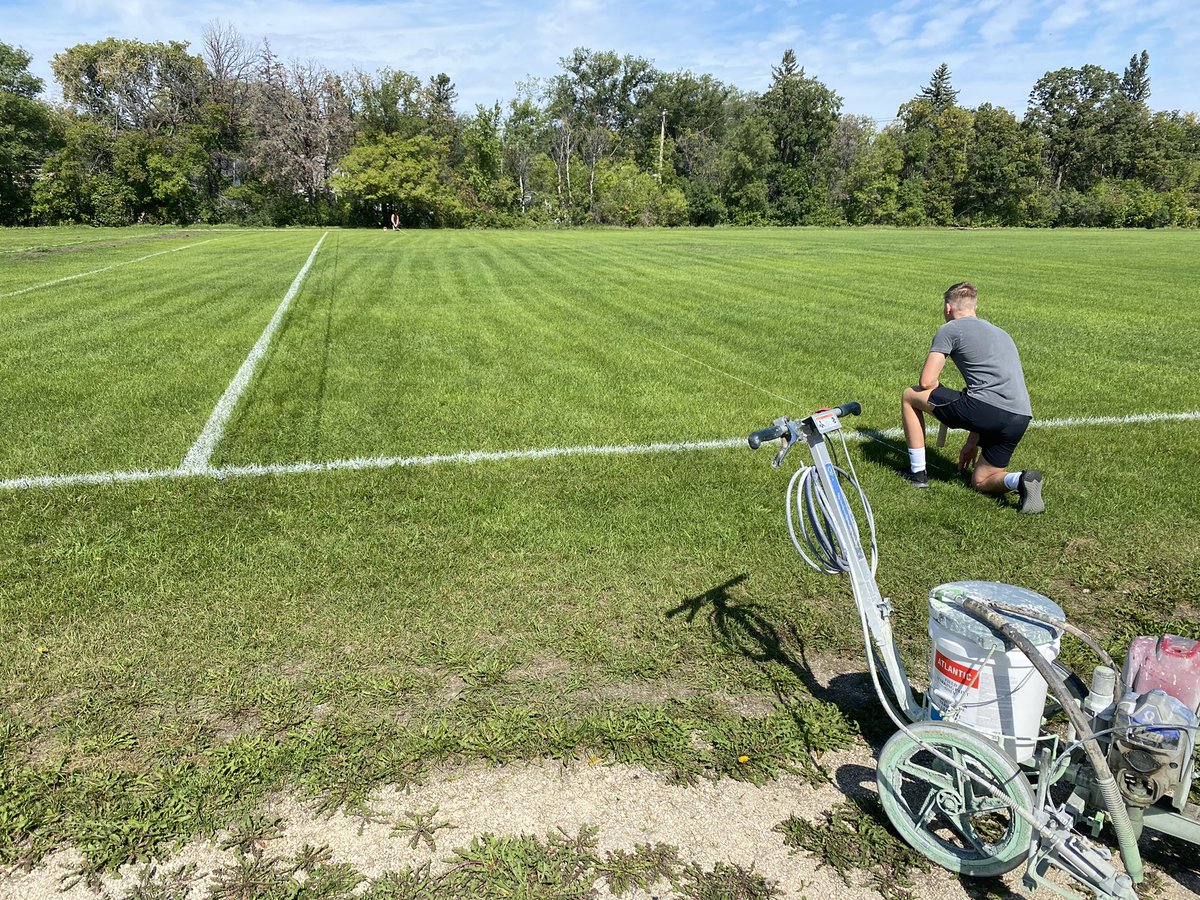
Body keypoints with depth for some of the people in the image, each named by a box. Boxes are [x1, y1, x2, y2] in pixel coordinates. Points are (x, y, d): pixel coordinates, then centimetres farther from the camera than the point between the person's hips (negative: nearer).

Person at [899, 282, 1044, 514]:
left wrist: (944, 401, 21)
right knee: (981, 482, 24)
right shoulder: (1000, 333, 31)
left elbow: (927, 382, -2)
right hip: (1021, 418, 8)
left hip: (986, 408, -8)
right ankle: (1020, 480, -8)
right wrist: (973, 441, 35)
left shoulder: (949, 330, 6)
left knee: (910, 396, 14)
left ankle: (917, 472, 17)